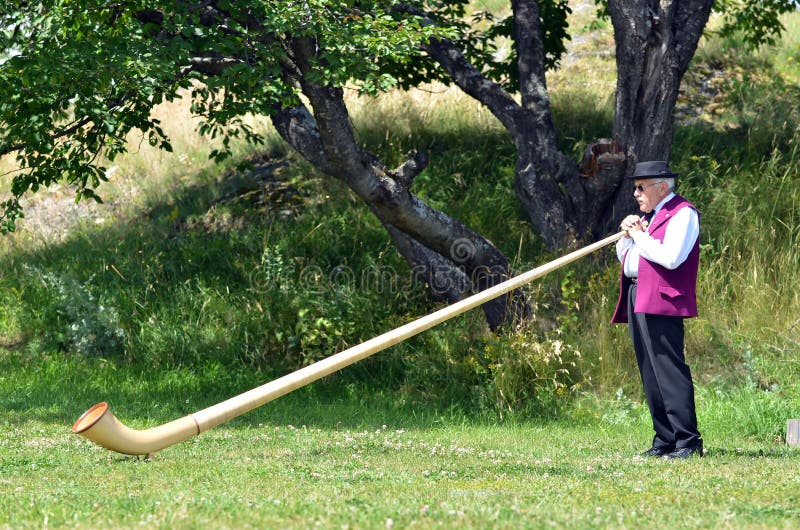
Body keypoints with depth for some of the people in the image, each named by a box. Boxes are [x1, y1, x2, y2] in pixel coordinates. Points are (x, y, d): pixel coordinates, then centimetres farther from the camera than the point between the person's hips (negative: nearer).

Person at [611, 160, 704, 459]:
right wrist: (627, 234, 8)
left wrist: (639, 235, -9)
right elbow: (623, 257, 28)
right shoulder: (649, 215, 23)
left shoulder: (682, 213, -6)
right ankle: (664, 440, 11)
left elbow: (671, 257, -20)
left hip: (661, 301, -10)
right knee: (650, 375, 8)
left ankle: (687, 442, -15)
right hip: (637, 298, 10)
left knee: (669, 370, -14)